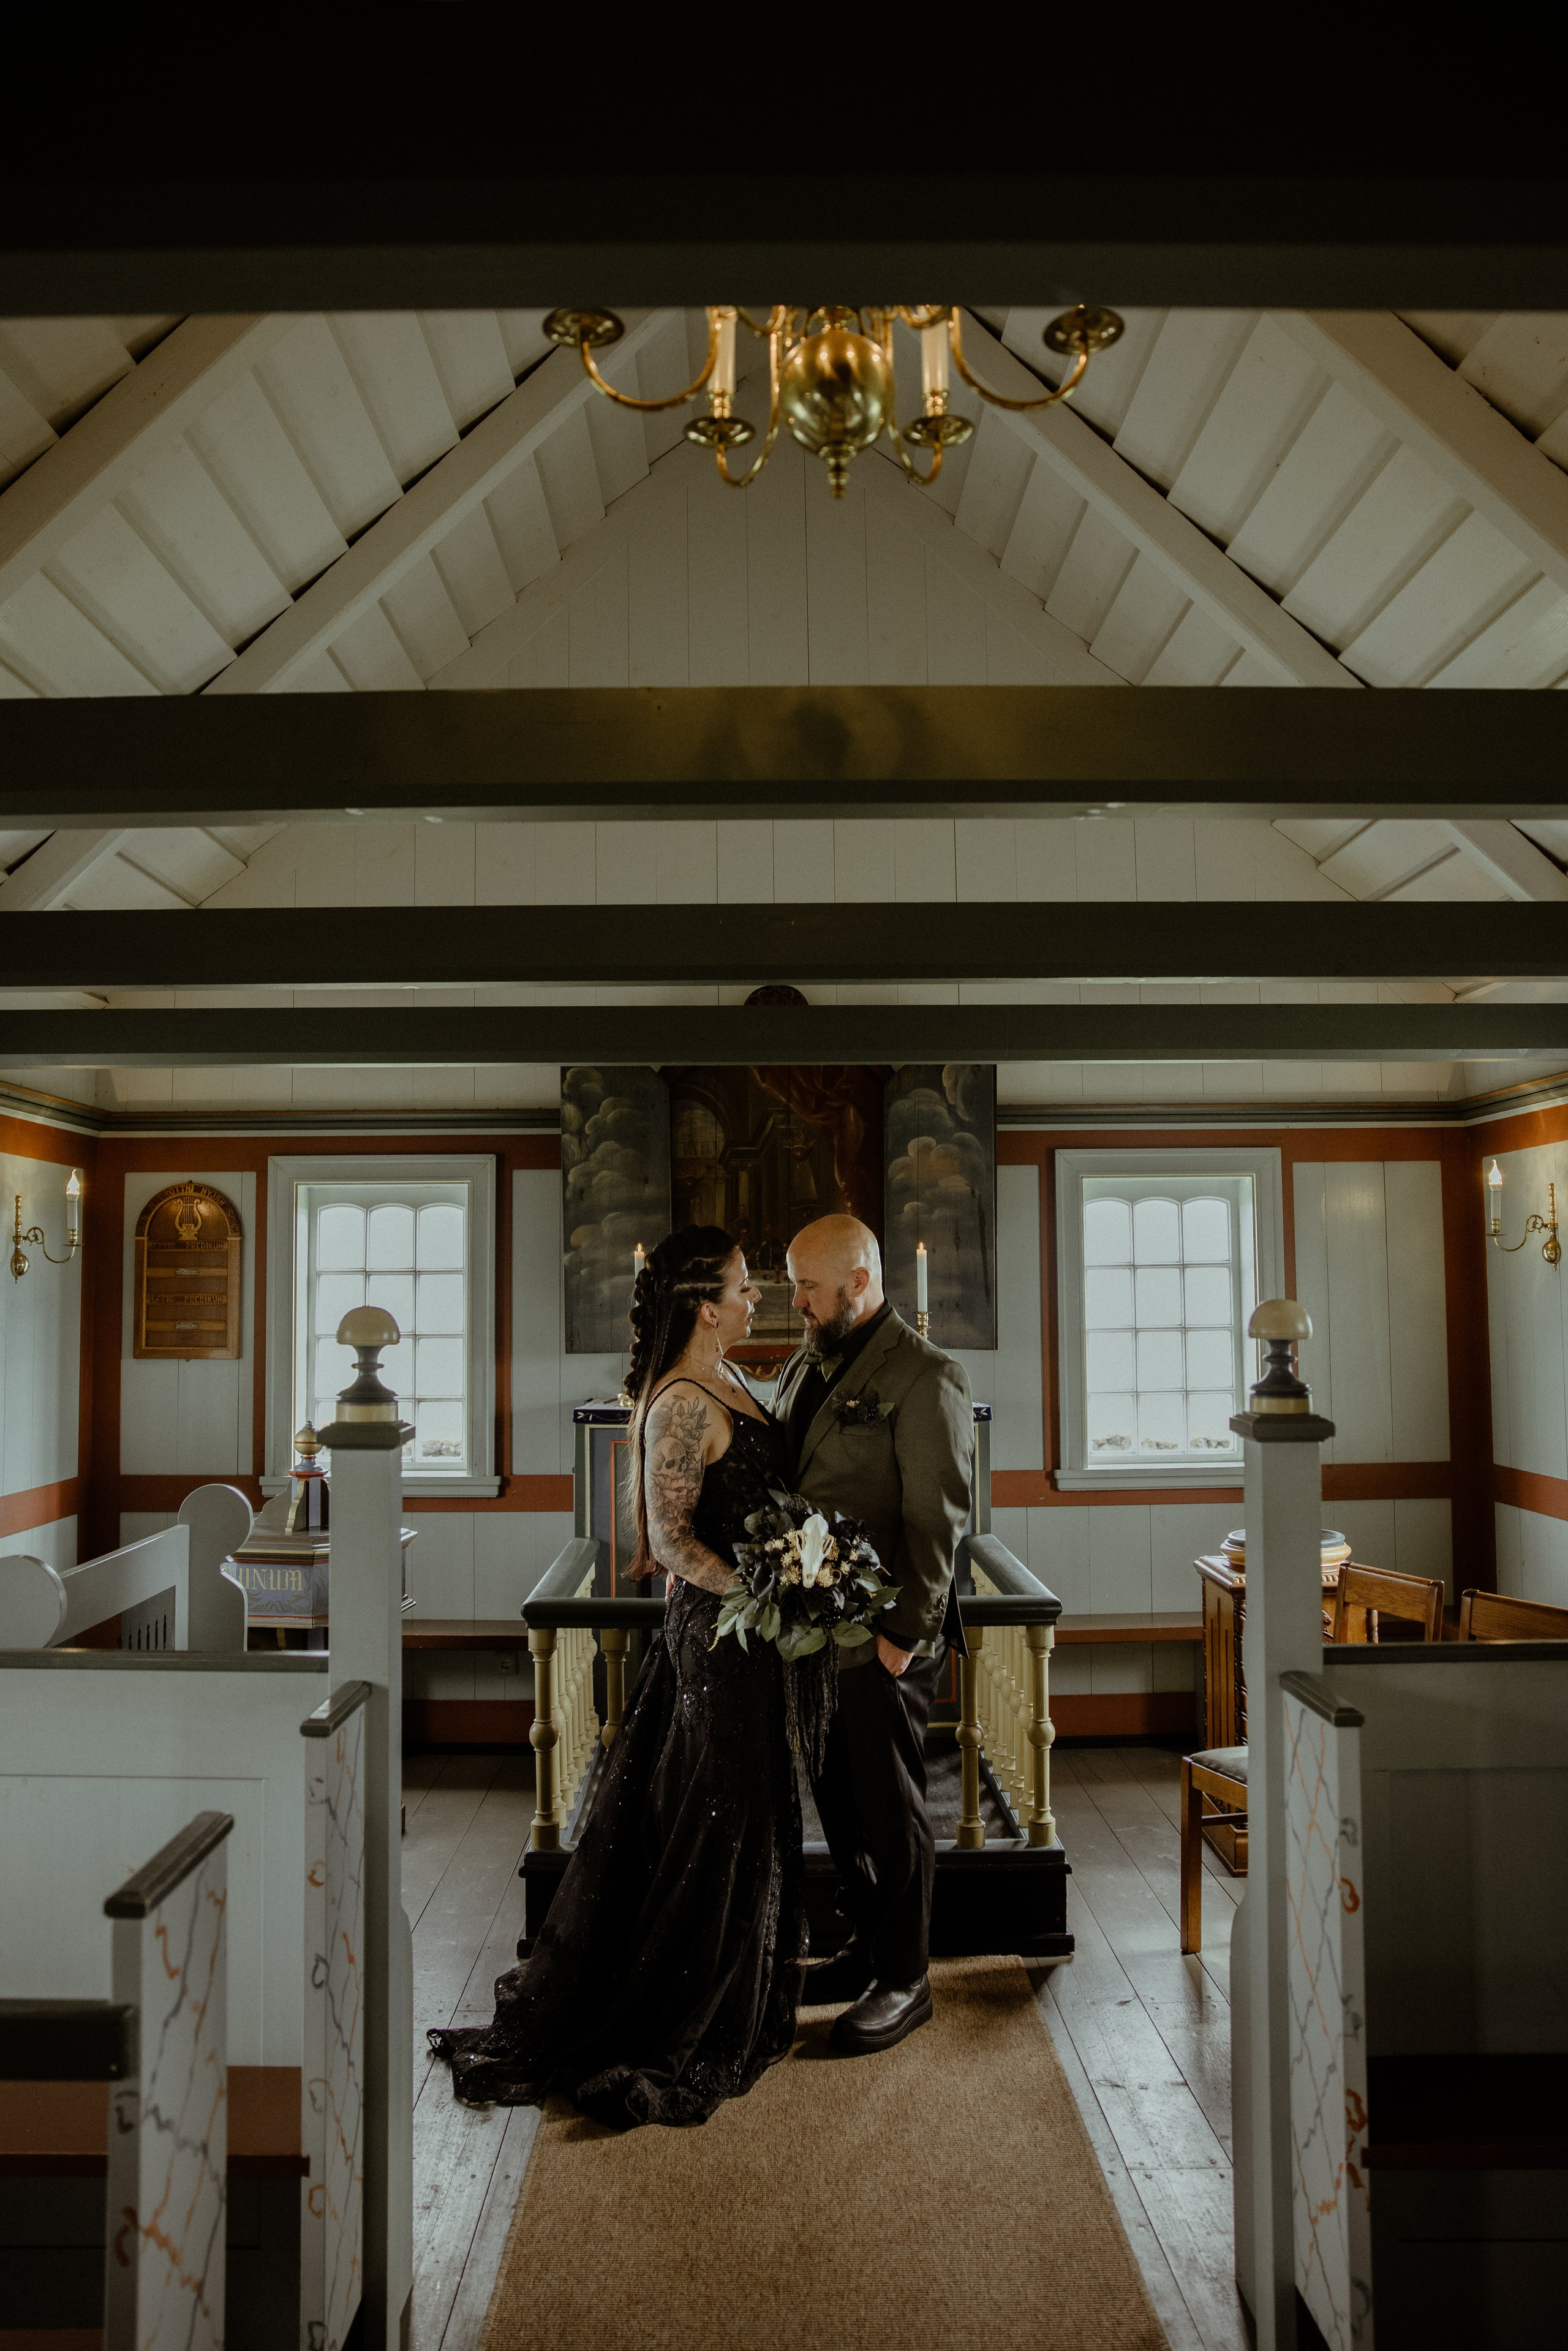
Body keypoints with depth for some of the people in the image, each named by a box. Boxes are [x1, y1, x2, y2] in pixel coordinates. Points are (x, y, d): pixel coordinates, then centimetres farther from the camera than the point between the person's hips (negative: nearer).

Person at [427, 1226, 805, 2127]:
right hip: (719, 1630, -10)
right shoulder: (683, 1403, -21)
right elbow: (672, 1539, -23)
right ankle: (687, 2028, 20)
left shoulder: (724, 1384, 8)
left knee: (748, 1812, 19)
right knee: (718, 1821, 3)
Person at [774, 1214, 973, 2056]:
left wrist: (906, 1631, -18)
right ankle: (867, 1946, 35)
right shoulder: (805, 1367, 11)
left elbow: (939, 1518, -17)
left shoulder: (924, 1377, -14)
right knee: (839, 1798, 18)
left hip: (883, 1635, -8)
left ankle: (904, 1980, 20)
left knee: (891, 1810, 5)